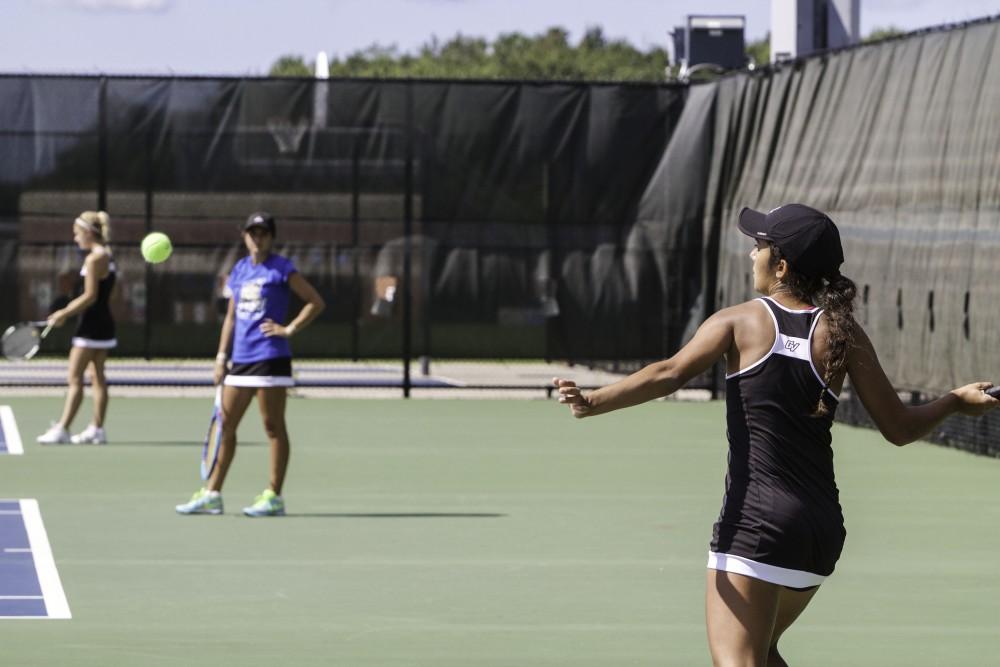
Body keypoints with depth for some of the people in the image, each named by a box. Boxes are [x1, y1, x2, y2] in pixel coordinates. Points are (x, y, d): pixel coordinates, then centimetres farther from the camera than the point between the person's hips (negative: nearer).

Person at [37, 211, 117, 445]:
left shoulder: (94, 259, -16)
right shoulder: (107, 256, 12)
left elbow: (90, 296, -19)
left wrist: (64, 314, -12)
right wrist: (67, 311, 12)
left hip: (91, 326, -10)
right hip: (104, 324, 10)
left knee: (74, 379, -7)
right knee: (97, 377, 12)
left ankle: (62, 429, -8)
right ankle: (97, 429, 14)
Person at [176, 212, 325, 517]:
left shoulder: (281, 269, -4)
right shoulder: (239, 271, 15)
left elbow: (316, 302, -4)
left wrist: (289, 329, -10)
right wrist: (221, 356, 14)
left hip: (270, 358, -7)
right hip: (240, 359, 7)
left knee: (273, 426, -2)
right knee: (226, 425, 8)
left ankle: (274, 497, 1)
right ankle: (212, 494, 13)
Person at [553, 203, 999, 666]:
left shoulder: (740, 322, -2)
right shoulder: (842, 333, 6)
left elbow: (671, 374, -17)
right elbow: (899, 427, 7)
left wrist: (594, 402, -23)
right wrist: (957, 401, 23)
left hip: (755, 523, -6)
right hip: (823, 528, 6)